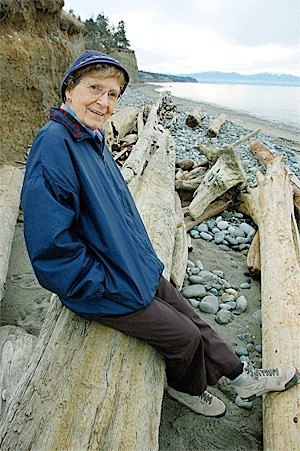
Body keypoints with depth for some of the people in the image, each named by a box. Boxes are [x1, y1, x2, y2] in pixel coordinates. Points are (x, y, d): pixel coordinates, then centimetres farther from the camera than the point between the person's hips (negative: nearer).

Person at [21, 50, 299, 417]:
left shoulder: (92, 138, 5)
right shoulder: (54, 144, -25)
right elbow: (50, 245, -29)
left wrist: (144, 259, 10)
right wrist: (101, 284, -19)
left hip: (135, 270, 8)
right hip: (102, 289, -8)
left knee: (189, 317, 16)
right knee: (185, 336, 4)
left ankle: (241, 376, 37)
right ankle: (186, 387, 37)